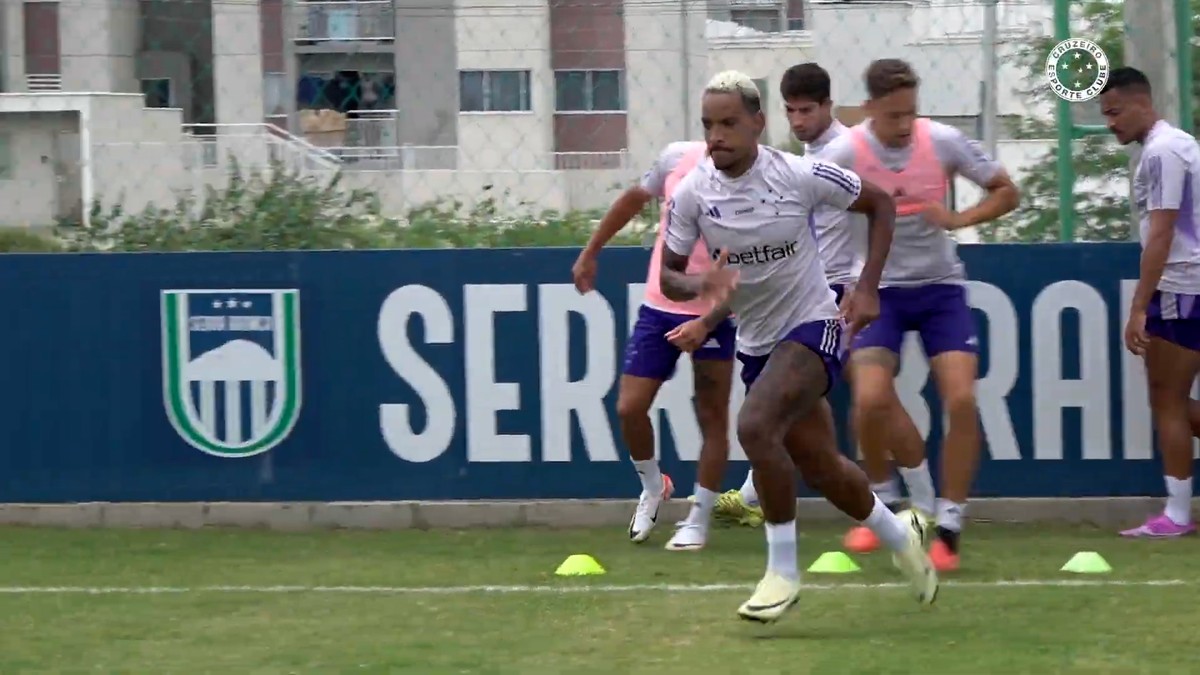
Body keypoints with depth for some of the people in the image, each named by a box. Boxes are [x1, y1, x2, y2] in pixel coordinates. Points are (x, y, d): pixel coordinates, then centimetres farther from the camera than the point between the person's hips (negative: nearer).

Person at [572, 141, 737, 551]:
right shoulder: (677, 158, -2)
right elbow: (637, 197, 18)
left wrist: (706, 324, -26)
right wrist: (591, 251, 22)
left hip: (714, 317, -4)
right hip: (659, 306, 4)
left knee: (712, 417, 1)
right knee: (629, 408, -1)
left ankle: (698, 521, 13)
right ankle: (653, 487, 26)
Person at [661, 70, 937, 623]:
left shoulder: (800, 176, -17)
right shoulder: (692, 193, -10)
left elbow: (880, 203, -2)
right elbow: (669, 277, -3)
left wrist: (867, 288, -10)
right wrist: (704, 284, -27)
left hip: (813, 327, -5)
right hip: (756, 342, 5)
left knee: (754, 426, -29)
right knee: (819, 468, 14)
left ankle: (782, 571, -16)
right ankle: (900, 536, 43)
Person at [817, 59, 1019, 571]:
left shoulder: (944, 142, -10)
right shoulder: (843, 154, -14)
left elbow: (1006, 192, 1)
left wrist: (960, 219, -17)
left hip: (940, 287, 1)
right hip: (879, 291, -1)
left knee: (962, 400, -15)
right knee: (870, 400, -19)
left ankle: (948, 529, -4)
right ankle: (883, 504, 9)